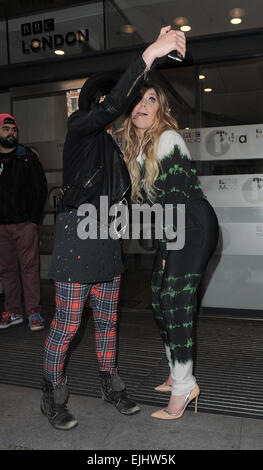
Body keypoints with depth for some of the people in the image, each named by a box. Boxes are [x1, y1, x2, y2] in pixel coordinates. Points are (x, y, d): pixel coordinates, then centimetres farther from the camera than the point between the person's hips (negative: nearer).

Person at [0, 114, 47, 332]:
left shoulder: (28, 158, 5)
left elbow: (41, 189, 3)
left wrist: (34, 218, -5)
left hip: (25, 224, -3)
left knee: (29, 267, -3)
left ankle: (33, 312, 3)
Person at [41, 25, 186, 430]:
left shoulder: (114, 141, 14)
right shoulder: (79, 128, -7)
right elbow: (114, 104, -24)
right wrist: (151, 53, -27)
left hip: (107, 239, 7)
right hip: (76, 237, -7)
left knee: (108, 320, 15)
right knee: (66, 326, 1)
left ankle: (110, 386, 32)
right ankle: (53, 398, 21)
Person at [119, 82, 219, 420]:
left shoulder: (168, 140, -12)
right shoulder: (134, 147, 13)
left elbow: (176, 199, -16)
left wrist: (172, 247, -13)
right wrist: (163, 246, 10)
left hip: (195, 227, -9)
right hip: (172, 233, 9)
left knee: (175, 300, -12)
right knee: (159, 300, 9)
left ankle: (184, 386, 2)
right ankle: (178, 374, 25)